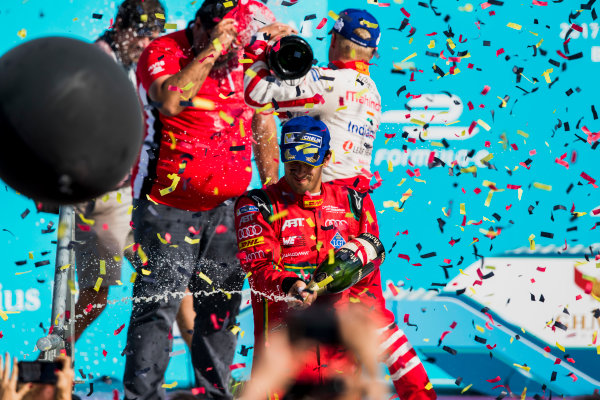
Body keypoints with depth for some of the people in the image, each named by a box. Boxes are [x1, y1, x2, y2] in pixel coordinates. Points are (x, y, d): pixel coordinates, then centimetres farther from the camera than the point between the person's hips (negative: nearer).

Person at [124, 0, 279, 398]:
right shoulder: (163, 52, -11)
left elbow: (263, 121, 18)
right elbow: (170, 100, -33)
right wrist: (212, 50, -30)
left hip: (226, 207, 5)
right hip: (168, 205, -5)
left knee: (223, 304, 8)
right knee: (158, 302, -9)